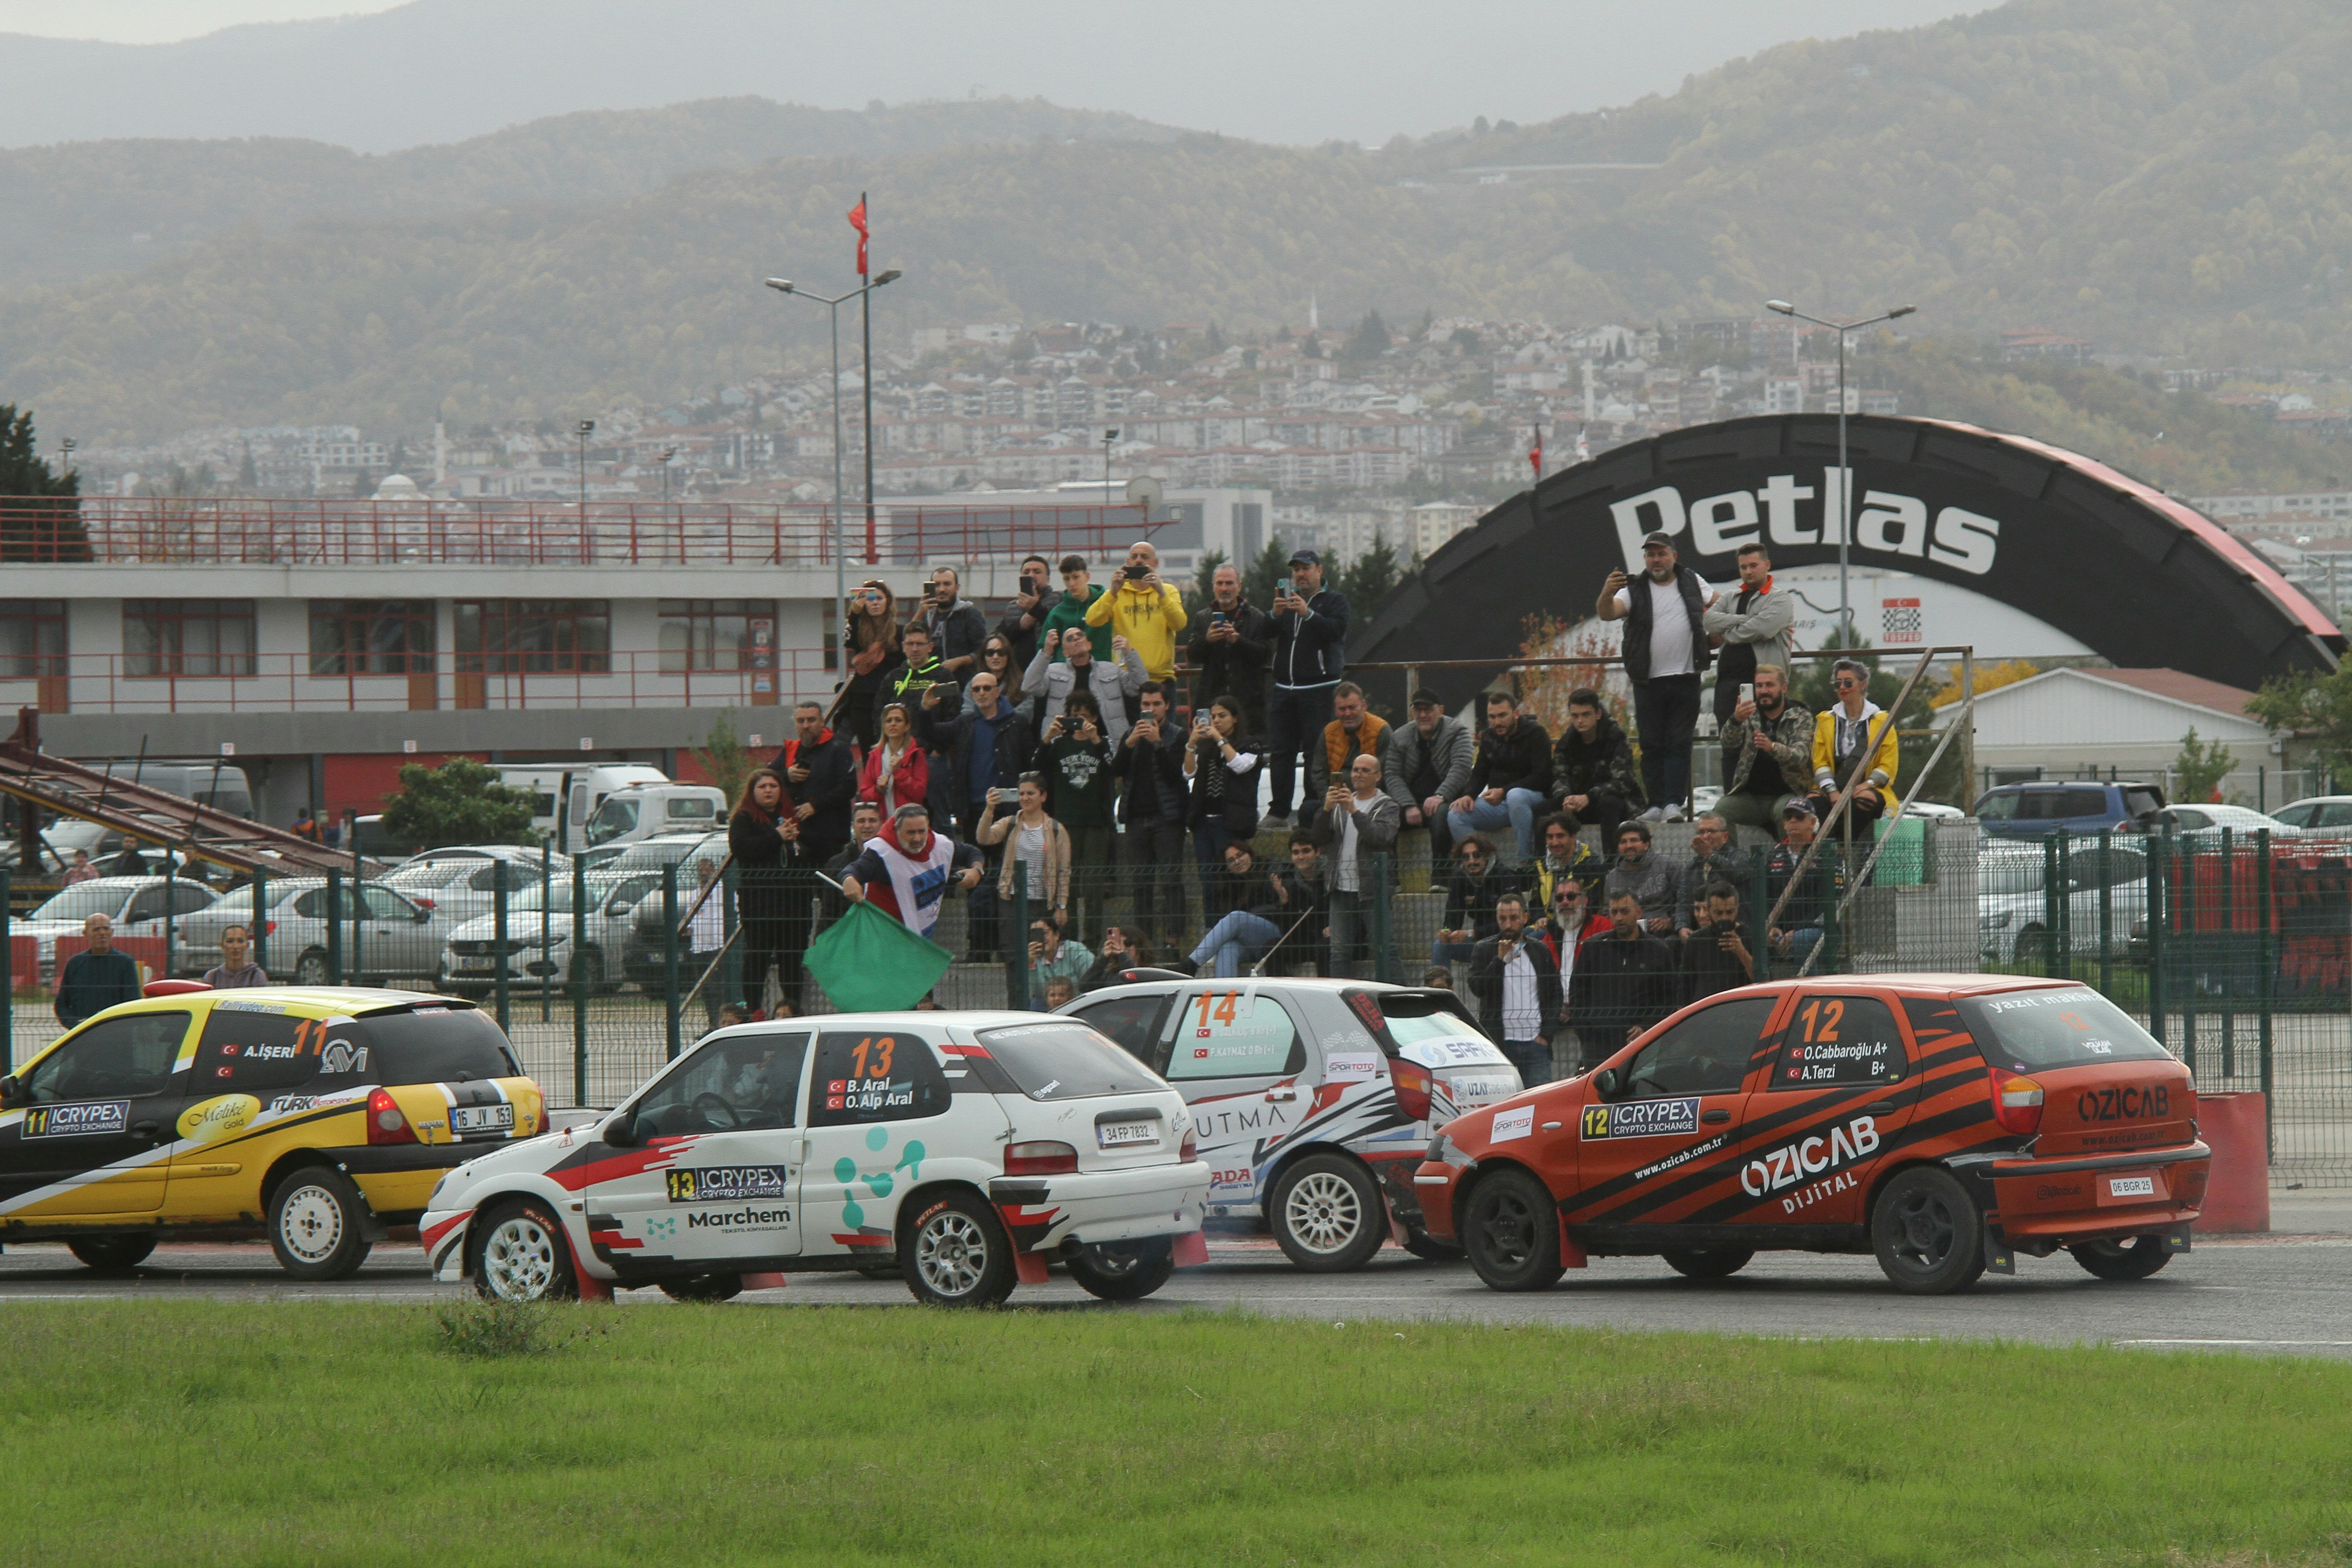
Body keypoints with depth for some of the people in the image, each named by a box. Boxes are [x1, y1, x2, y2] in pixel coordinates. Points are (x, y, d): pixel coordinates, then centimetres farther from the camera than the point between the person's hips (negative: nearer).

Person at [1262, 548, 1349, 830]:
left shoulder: (1334, 600, 5)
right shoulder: (1287, 598, 18)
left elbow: (1337, 629, -14)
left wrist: (1308, 614, -27)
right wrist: (1275, 615, -14)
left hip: (1319, 688, -5)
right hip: (1285, 688, 5)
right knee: (1280, 753, 3)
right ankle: (1279, 812, 7)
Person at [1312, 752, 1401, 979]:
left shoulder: (1387, 807, 4)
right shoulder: (1340, 804, 17)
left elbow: (1382, 837, -15)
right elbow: (1320, 838, 6)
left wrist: (1355, 811, -21)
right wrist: (1327, 809, -10)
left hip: (1372, 891, -4)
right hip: (1342, 891, 4)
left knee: (1381, 952, -6)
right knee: (1339, 952, 2)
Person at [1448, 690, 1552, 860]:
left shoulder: (1535, 734, -8)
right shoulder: (1489, 737, 12)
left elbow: (1541, 778, -17)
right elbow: (1479, 774, 18)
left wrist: (1504, 792, -26)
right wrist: (1469, 795, -6)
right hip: (1496, 801, 6)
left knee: (1515, 796, -42)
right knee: (1455, 816, -18)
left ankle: (1526, 862, -32)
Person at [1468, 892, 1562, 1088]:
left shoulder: (1541, 951, 13)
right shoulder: (1484, 950, 5)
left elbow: (1555, 995, 15)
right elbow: (1477, 989, -7)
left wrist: (1546, 1034, 4)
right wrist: (1501, 959, -16)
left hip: (1535, 1043, 2)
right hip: (1499, 1043, -2)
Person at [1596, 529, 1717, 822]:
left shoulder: (1693, 583, 10)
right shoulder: (1635, 589, 3)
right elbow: (1609, 613, -13)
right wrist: (1606, 596, -35)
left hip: (1685, 679, 0)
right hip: (1648, 680, 0)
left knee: (1679, 743, -3)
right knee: (1652, 745, 1)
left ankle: (1674, 803, -5)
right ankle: (1656, 804, 4)